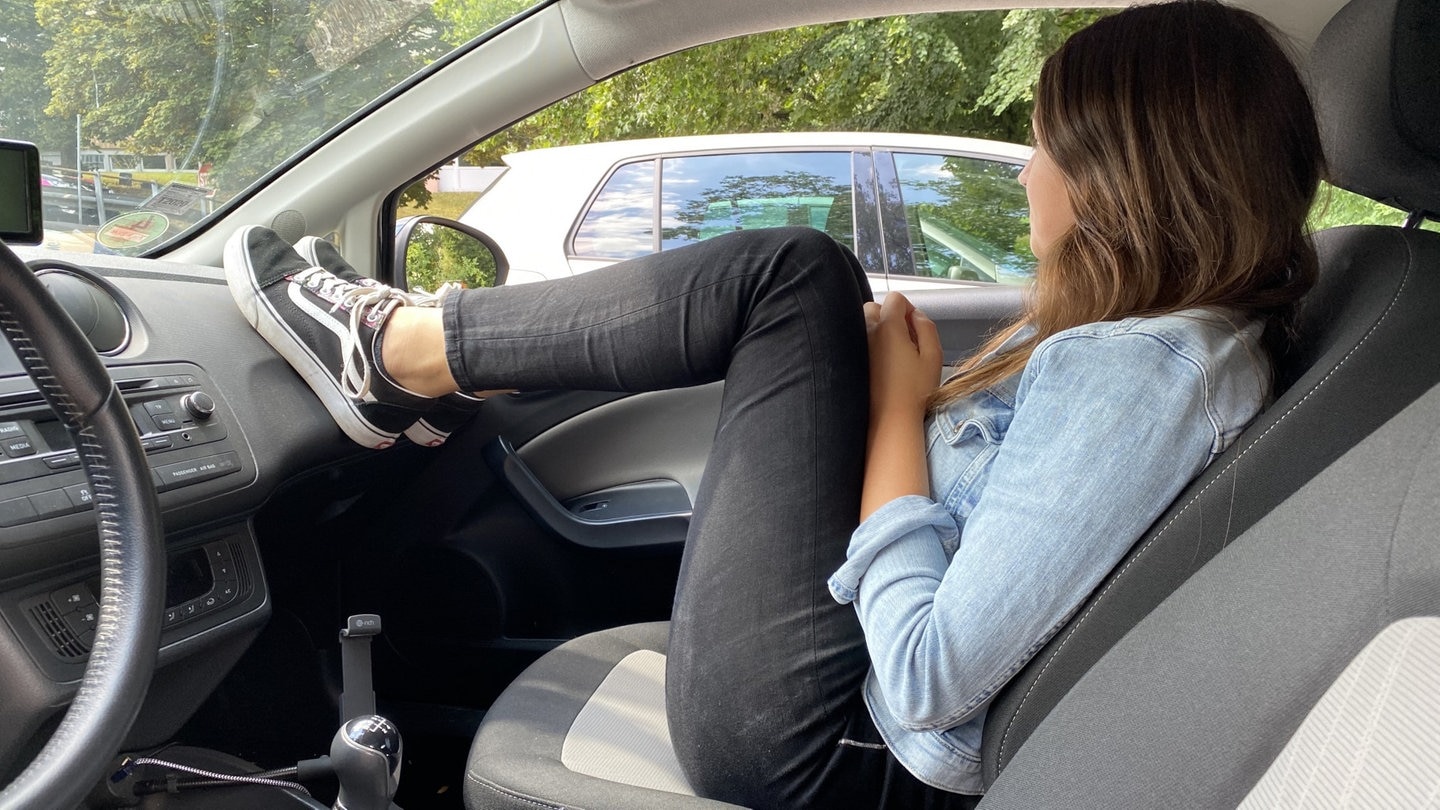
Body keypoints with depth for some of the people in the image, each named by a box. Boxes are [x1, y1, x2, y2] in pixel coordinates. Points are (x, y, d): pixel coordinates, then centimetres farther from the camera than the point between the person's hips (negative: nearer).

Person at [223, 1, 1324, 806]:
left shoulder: (1140, 374, -24)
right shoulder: (1212, 341, 6)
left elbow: (928, 679, -26)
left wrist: (895, 407, -15)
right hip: (870, 706, 9)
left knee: (794, 275, -14)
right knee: (801, 285, 10)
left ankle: (392, 351, 5)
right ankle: (401, 359, 20)